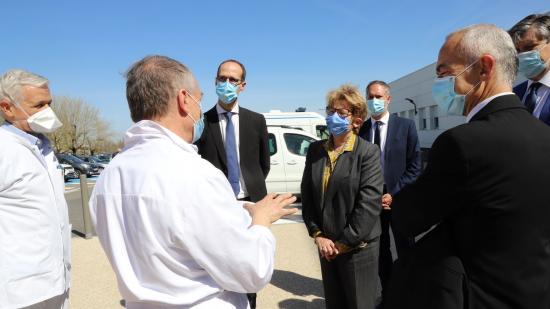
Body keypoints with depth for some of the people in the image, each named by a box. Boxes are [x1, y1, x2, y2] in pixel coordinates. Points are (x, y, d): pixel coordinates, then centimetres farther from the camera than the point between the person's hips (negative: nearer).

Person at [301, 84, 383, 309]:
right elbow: (307, 195, 4)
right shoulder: (315, 150, 4)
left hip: (358, 248, -4)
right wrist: (318, 236, -4)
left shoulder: (368, 152, -11)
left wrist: (343, 243, -14)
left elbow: (369, 204, -16)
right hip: (326, 246, 5)